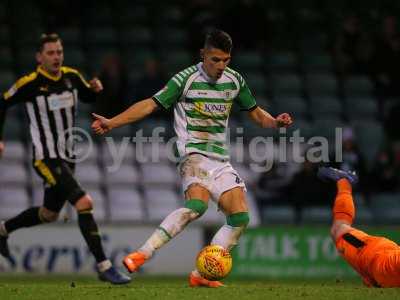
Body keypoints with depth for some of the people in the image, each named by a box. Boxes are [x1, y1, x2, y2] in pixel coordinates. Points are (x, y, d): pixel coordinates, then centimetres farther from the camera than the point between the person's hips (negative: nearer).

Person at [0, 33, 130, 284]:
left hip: (67, 157, 8)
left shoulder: (71, 77, 2)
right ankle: (104, 267, -19)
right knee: (84, 203, -22)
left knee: (49, 214, 22)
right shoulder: (30, 84, -13)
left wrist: (95, 88, -3)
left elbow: (88, 96, 20)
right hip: (46, 159, -8)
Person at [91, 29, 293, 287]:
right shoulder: (186, 79, -7)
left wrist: (275, 122, -2)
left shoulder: (235, 80, 8)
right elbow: (151, 105, -8)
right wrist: (112, 123, -16)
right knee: (198, 204, -33)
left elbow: (255, 112, 20)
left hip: (221, 160, 6)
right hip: (195, 154, -6)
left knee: (240, 216, -8)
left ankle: (201, 275, -3)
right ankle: (141, 255, -34)